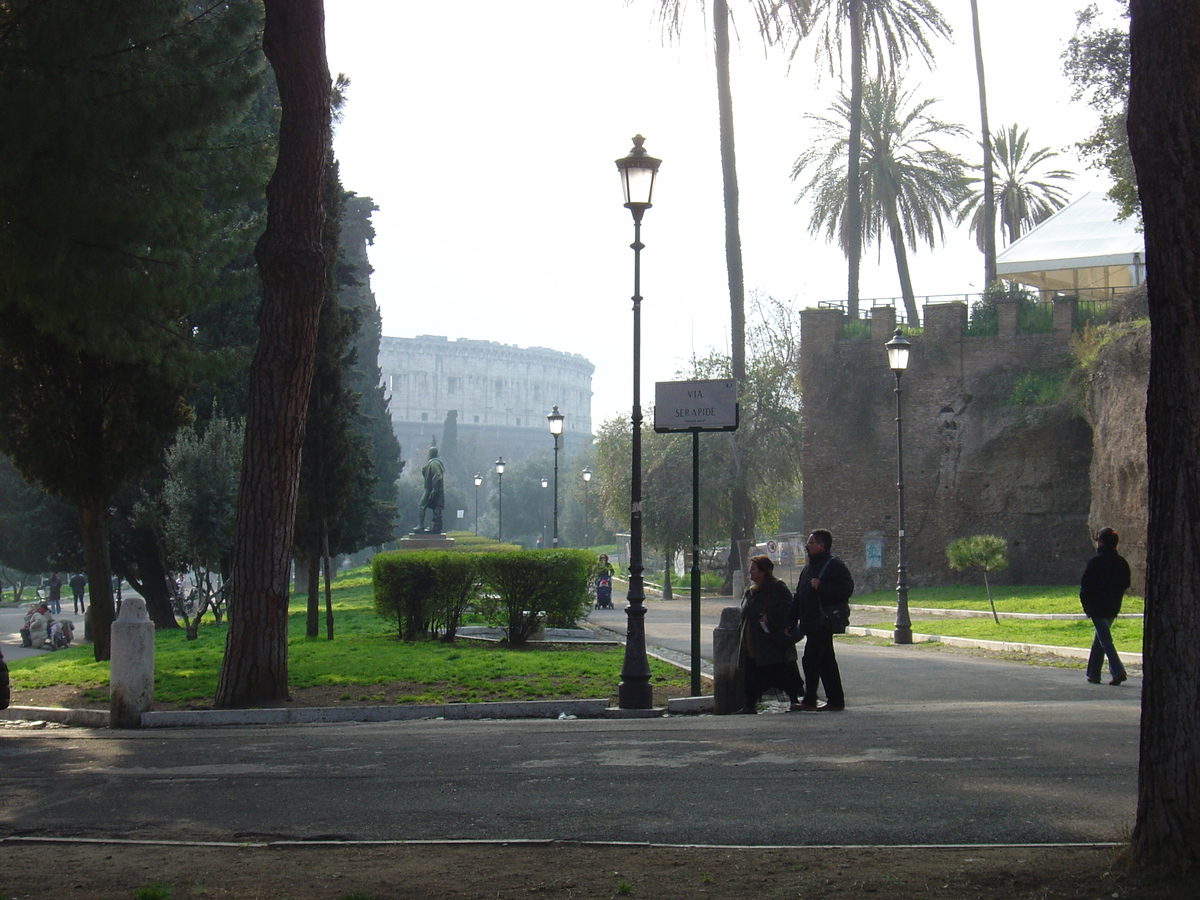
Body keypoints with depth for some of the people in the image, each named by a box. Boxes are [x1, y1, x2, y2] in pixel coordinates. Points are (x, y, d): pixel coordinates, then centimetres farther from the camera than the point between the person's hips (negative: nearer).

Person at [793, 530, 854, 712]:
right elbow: (799, 597, 22)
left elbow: (846, 589, -18)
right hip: (811, 624, 9)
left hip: (822, 623, -9)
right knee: (826, 663, 11)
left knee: (811, 659, -12)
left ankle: (809, 700, -11)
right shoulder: (808, 568, 20)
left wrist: (820, 587, -22)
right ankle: (835, 700, 15)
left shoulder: (834, 566, -8)